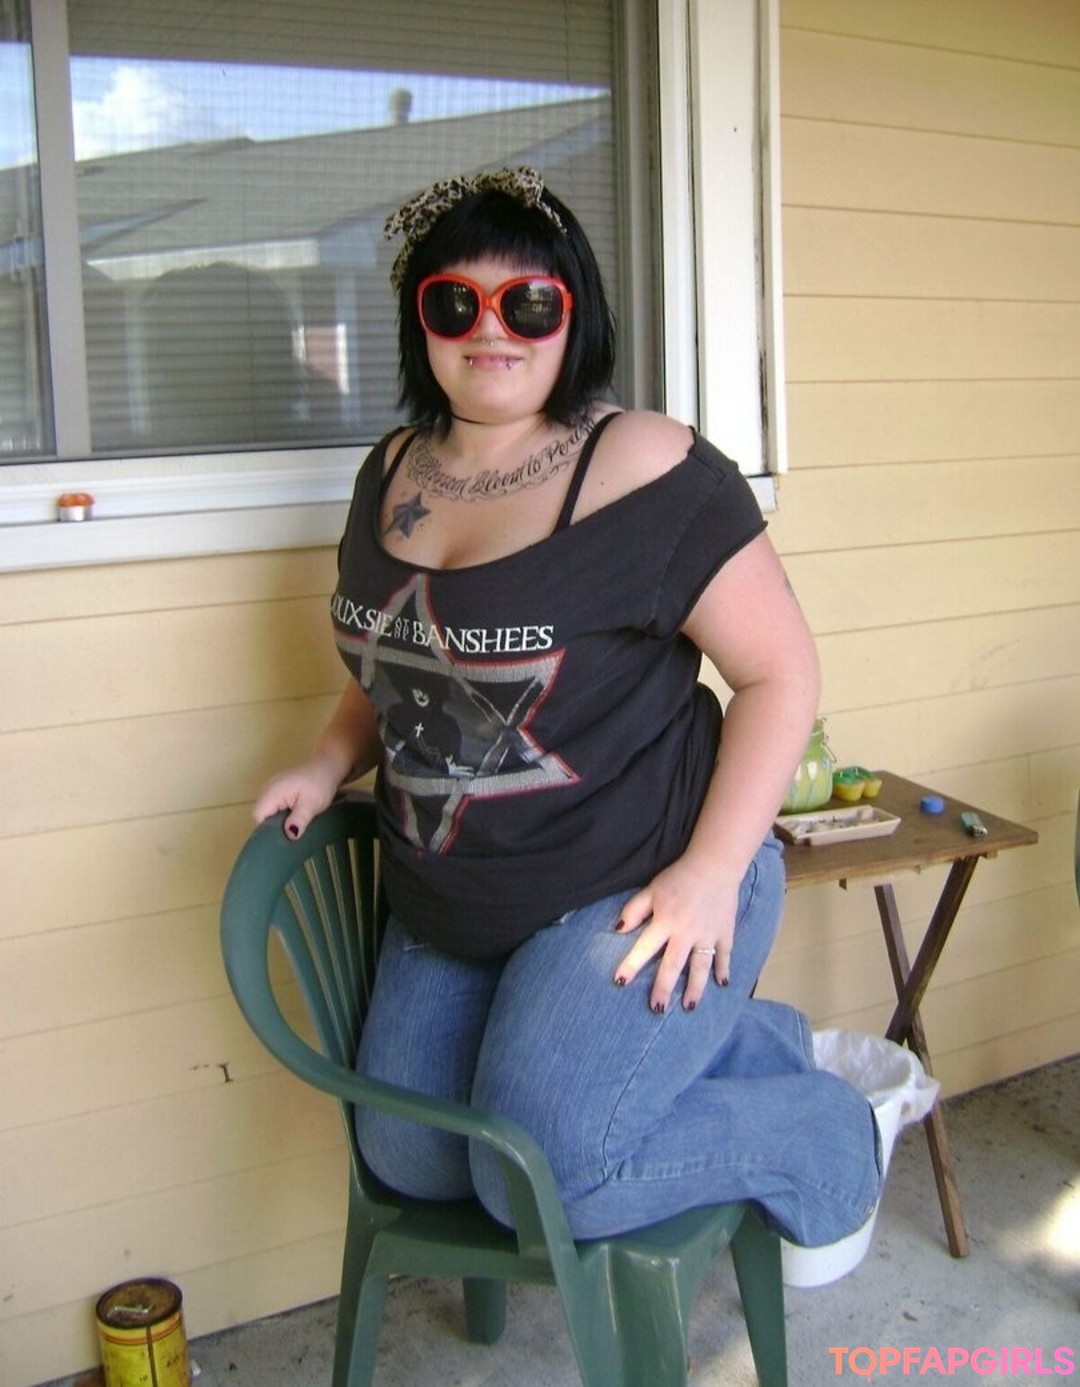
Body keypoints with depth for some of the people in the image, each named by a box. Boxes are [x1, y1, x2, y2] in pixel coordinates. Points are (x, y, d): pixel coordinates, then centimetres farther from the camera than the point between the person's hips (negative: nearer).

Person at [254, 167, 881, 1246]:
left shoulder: (645, 471, -16)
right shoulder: (392, 476, 6)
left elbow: (781, 670, -14)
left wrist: (714, 870, -21)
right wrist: (328, 765, 2)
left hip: (633, 894, -8)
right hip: (446, 913, 8)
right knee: (409, 1159, 9)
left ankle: (832, 1134, 12)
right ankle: (756, 1044, 20)